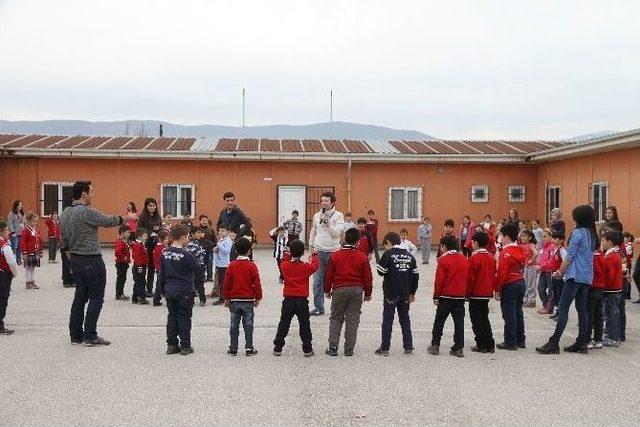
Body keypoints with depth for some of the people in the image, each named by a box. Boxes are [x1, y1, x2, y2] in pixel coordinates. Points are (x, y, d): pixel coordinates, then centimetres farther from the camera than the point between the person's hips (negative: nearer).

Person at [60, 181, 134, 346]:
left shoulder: (64, 214, 10)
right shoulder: (86, 212, -18)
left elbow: (65, 242, 15)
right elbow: (109, 221, -12)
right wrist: (127, 218, 4)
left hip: (75, 261, 9)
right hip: (91, 261, -9)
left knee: (80, 297, 13)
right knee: (96, 298, -1)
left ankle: (76, 335, 15)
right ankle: (90, 336, -1)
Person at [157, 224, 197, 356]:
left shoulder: (165, 253, 2)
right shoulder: (186, 255, -17)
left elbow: (161, 274, 9)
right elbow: (196, 268, -7)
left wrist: (162, 290, 18)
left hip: (169, 291, 5)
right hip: (184, 291, -5)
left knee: (172, 316, 13)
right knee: (184, 318, 4)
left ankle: (171, 345, 15)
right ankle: (185, 346, 7)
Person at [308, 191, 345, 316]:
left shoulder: (338, 216, -3)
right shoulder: (317, 215, 9)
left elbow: (337, 233, -14)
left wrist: (328, 223, -22)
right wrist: (311, 247, 15)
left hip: (333, 251, -3)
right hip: (319, 251, 3)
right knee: (317, 281, 2)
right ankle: (319, 307, 10)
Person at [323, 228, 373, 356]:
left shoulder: (335, 255, -3)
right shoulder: (362, 257, -2)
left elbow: (328, 275, 2)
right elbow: (367, 277, 2)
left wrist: (327, 290, 14)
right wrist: (368, 293, 14)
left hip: (339, 290, 0)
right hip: (357, 290, 0)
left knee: (336, 319, 10)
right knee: (352, 319, 6)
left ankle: (333, 347, 5)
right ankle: (349, 349, 6)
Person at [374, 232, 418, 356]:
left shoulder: (388, 254, -9)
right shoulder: (409, 256, 7)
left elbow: (381, 271, -9)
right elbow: (416, 275, 8)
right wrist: (412, 292, 15)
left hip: (391, 293, -4)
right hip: (405, 294, 4)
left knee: (387, 320, 1)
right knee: (405, 320, 12)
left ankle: (384, 348, 1)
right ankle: (408, 347, 14)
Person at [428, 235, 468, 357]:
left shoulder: (443, 260, -11)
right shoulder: (464, 260, 6)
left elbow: (439, 280, -12)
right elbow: (467, 278, 11)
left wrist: (436, 296, -4)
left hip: (446, 296, -4)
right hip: (460, 296, 4)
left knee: (439, 321, 7)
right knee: (459, 321, 5)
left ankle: (435, 346, 11)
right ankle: (459, 348, 3)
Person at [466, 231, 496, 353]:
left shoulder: (474, 258, -16)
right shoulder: (491, 258, 6)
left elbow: (469, 278, -14)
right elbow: (493, 276, 11)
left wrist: (466, 293, -5)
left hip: (476, 294, -7)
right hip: (487, 293, 7)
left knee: (477, 320, 2)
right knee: (485, 318, 16)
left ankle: (482, 345, 3)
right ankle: (490, 345, 16)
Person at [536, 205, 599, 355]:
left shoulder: (578, 232, -12)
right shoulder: (592, 234, 12)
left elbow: (570, 255, -12)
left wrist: (560, 271, 2)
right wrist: (564, 270, 18)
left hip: (576, 275, -8)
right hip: (587, 276, 8)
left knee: (563, 309, -7)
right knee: (582, 309, 10)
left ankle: (554, 343, -9)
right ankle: (582, 343, 12)